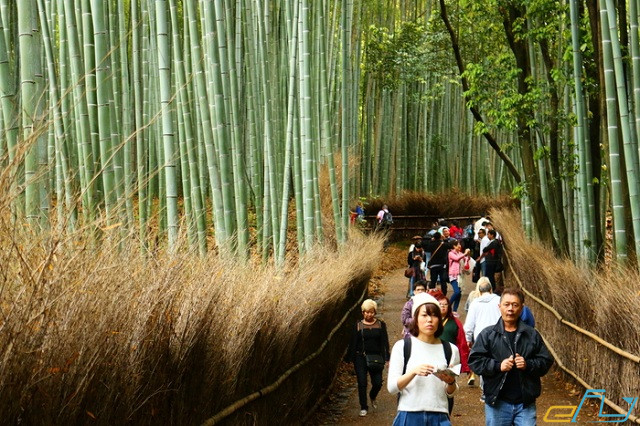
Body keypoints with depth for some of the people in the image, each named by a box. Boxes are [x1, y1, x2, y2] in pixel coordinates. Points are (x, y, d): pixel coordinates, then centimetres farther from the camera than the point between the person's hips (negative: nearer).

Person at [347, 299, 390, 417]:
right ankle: (363, 407, 11)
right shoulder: (358, 325, 3)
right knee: (362, 383, -3)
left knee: (377, 383, -2)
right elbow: (352, 343, 5)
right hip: (361, 358, -1)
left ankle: (372, 397, 32)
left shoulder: (381, 324, 5)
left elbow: (384, 342, 4)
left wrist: (386, 358, -2)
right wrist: (351, 359, 1)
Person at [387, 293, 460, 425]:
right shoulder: (402, 346, 3)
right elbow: (391, 387, -3)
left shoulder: (450, 350, 8)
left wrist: (451, 382, -9)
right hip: (409, 415, -2)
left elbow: (450, 393, 13)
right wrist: (414, 371, -18)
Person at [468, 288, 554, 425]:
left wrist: (528, 365, -12)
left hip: (525, 403, 1)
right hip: (497, 403, -1)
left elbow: (546, 361, 7)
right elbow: (474, 360, -2)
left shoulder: (532, 335, 7)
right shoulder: (487, 334, 2)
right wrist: (498, 366, -16)